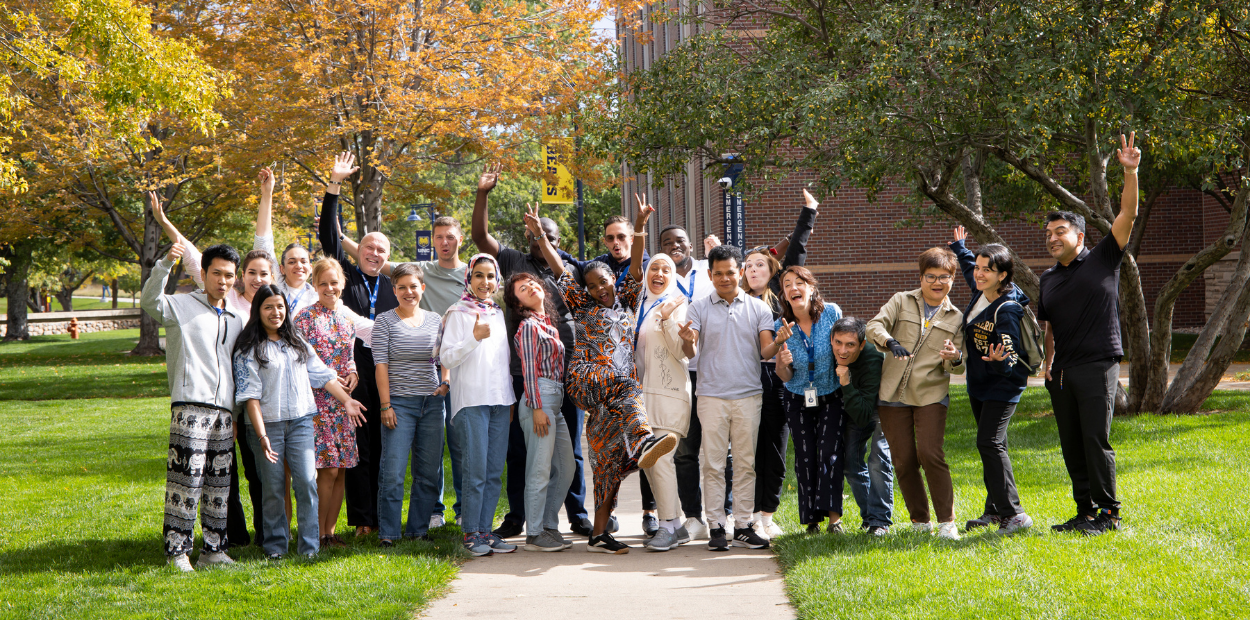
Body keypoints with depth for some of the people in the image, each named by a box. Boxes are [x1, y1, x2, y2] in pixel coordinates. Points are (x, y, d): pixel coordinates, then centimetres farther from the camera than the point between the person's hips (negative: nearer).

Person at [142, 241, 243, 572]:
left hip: (224, 411, 6)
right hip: (190, 406, -6)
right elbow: (151, 302, -16)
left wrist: (238, 415, 22)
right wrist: (165, 264, -29)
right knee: (185, 481, -10)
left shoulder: (235, 321, 22)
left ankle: (213, 549, 14)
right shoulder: (182, 306, 5)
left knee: (219, 485, 7)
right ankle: (178, 551, -5)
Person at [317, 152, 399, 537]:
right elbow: (328, 234, 2)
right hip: (351, 371, -2)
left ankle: (383, 518, 8)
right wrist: (335, 183, -4)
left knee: (382, 447, 3)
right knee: (356, 446, -3)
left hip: (384, 373, 3)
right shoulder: (346, 276, 9)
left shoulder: (391, 287, 17)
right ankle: (362, 519, -2)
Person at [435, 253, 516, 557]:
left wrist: (512, 398, 20)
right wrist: (473, 337, -20)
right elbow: (446, 359, -8)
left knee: (494, 471, 5)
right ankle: (471, 534, -1)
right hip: (471, 399, -6)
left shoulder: (500, 314, 16)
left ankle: (485, 530, 11)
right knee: (475, 470, -8)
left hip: (501, 400, 6)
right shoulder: (458, 313, -1)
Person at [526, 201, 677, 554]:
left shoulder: (624, 302, 22)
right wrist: (539, 235, 8)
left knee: (609, 460, -1)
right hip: (588, 380, -4)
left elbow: (635, 268, 11)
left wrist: (639, 229, -1)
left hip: (612, 401, 4)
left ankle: (599, 534, -1)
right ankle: (645, 439, -65)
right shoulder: (583, 306, 15)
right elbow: (559, 271, 12)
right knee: (626, 388, -36)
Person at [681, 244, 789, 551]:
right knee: (713, 464, -2)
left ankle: (743, 526, 8)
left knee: (746, 463, 4)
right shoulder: (699, 308, 6)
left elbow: (765, 352, 2)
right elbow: (690, 353, -1)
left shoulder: (758, 308, 8)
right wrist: (688, 341, -25)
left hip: (748, 395, 1)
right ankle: (716, 528, 2)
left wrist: (777, 343, -21)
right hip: (712, 396, -1)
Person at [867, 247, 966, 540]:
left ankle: (947, 521, -8)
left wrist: (954, 359, -18)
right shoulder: (902, 301, 7)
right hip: (893, 395, 1)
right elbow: (874, 325, -10)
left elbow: (958, 368, 7)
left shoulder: (956, 318, 10)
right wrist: (890, 342, -32)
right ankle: (919, 520, 17)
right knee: (903, 460, 2)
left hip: (931, 395, -1)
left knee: (930, 453, -17)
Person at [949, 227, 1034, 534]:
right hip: (979, 382, 9)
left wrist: (999, 360, -49)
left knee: (990, 442, -18)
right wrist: (959, 246, 40)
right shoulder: (980, 291, 0)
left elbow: (1010, 358, -28)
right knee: (989, 445, 13)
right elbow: (969, 266, 26)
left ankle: (1014, 514, -19)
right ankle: (995, 510, 20)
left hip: (1004, 384, -9)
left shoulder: (1007, 309, -24)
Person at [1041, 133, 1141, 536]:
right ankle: (1085, 512, 13)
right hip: (1064, 370, 6)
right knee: (1071, 443, 6)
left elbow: (1127, 216, -6)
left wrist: (1130, 173, -16)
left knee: (1096, 439, -10)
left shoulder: (1103, 259, 3)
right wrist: (1048, 363, 12)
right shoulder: (1048, 280, 18)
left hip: (1098, 365, -6)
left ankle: (1108, 512, -2)